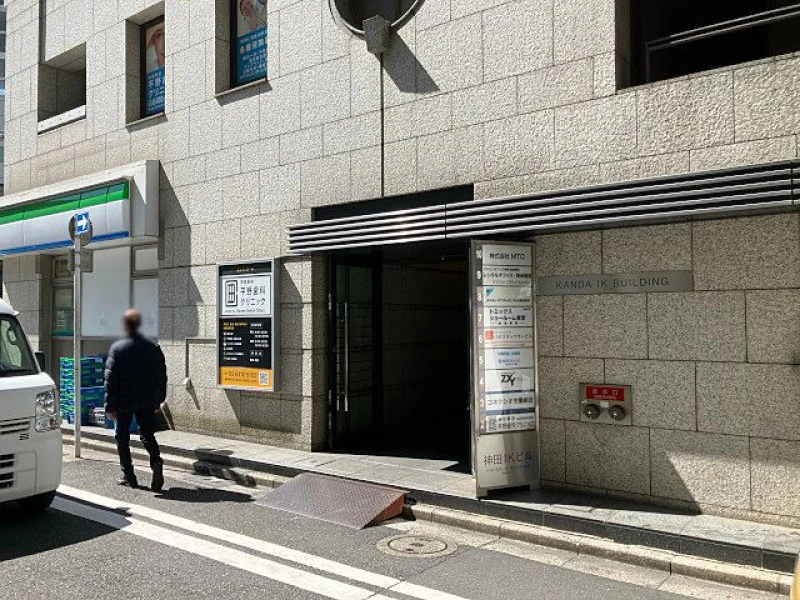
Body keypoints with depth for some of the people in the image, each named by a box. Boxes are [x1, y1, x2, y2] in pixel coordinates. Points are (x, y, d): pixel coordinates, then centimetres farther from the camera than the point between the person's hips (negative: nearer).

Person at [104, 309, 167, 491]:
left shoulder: (117, 348, -10)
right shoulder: (153, 348, 2)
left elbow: (111, 379, -10)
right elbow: (161, 376, 6)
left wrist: (110, 406, -5)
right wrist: (158, 400, 15)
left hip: (124, 401, -3)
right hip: (147, 401, 3)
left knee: (122, 437, 12)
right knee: (147, 435, 10)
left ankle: (128, 475, 16)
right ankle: (156, 462, -16)